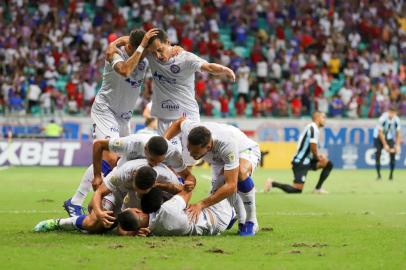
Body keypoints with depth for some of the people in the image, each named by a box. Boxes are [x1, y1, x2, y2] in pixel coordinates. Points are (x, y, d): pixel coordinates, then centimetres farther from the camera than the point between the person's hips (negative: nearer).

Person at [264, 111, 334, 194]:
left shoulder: (311, 127, 17)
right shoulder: (313, 128, -12)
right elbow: (313, 147, -19)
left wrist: (318, 157, 5)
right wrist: (317, 157, -1)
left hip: (306, 160, 10)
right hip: (301, 162, -10)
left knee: (328, 164, 8)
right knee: (297, 190, -14)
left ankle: (318, 188, 10)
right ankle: (272, 183, -3)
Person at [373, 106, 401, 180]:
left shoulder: (397, 120, -18)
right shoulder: (383, 119, -30)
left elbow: (398, 133, -9)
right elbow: (380, 133, -26)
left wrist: (397, 145, -16)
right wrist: (385, 145, -26)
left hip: (389, 137, 3)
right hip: (378, 137, -3)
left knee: (393, 153, -11)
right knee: (378, 153, -13)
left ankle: (391, 174, -1)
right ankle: (378, 174, -4)